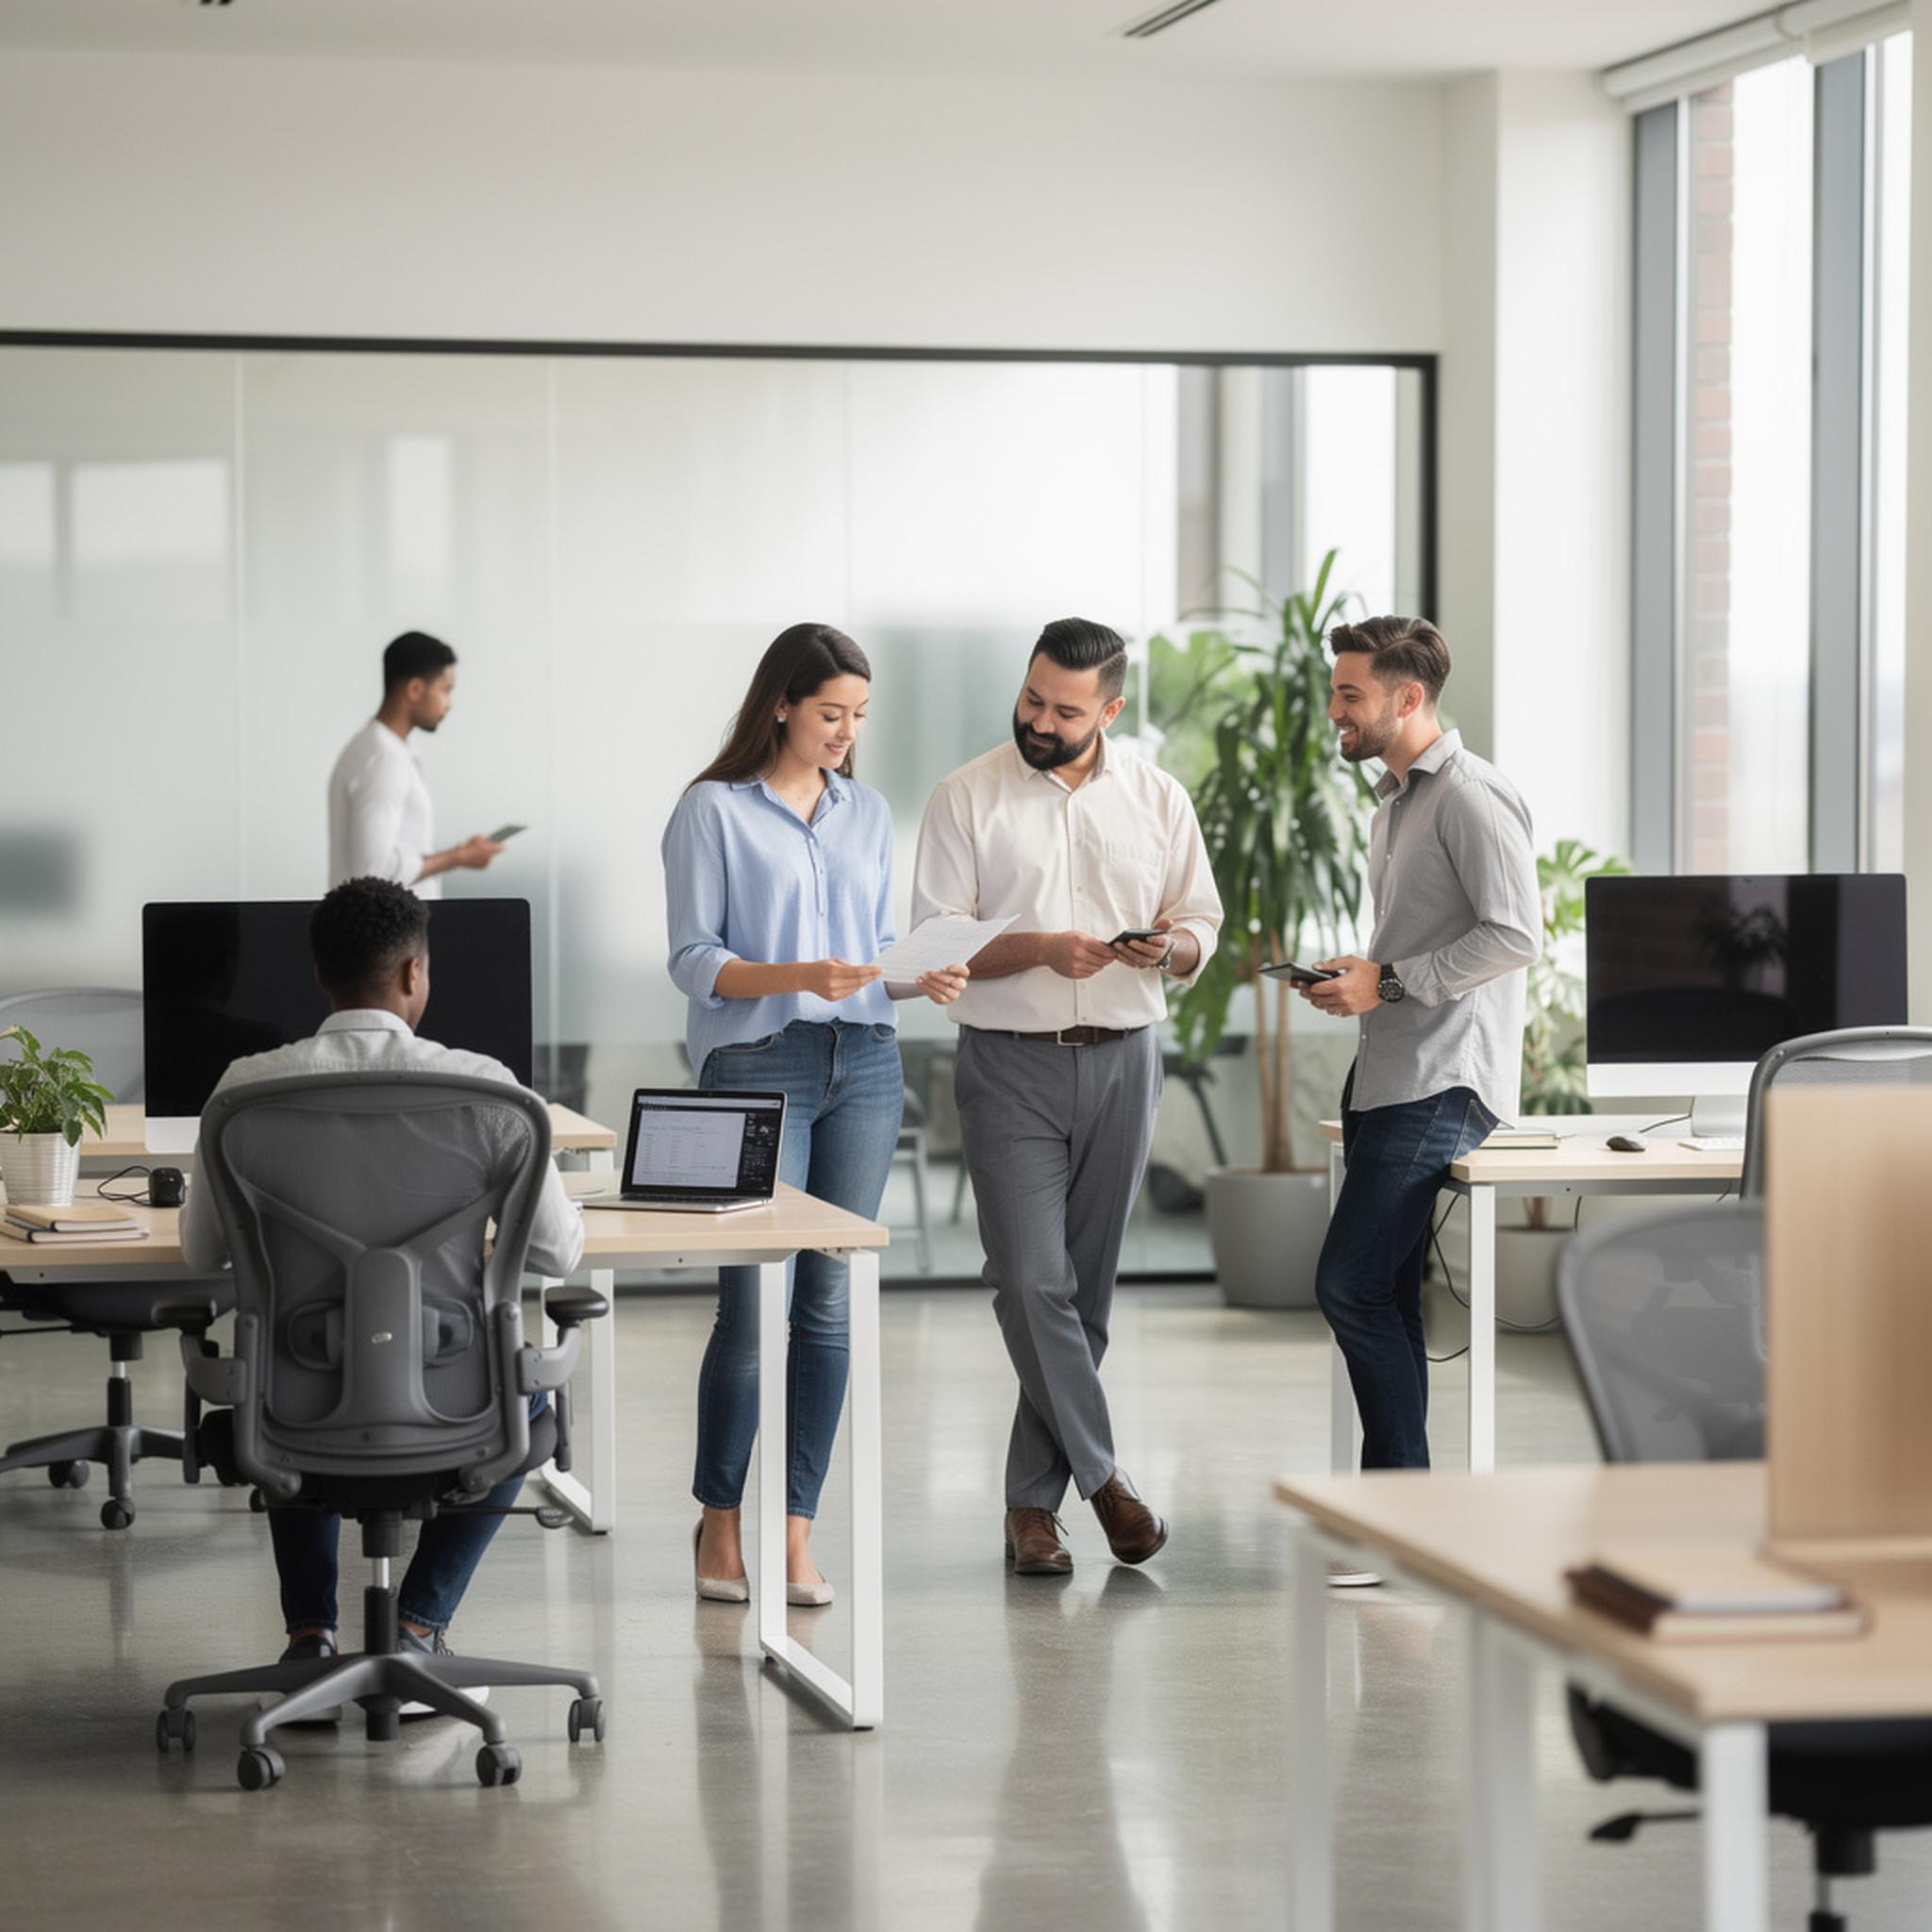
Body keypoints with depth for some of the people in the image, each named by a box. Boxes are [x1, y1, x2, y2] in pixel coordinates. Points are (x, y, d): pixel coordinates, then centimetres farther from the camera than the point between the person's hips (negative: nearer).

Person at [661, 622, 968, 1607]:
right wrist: (797, 977, -20)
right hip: (757, 1064, -5)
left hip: (864, 1063, 5)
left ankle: (796, 1529, 9)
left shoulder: (866, 813, 14)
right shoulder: (715, 810, -2)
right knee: (755, 1303, -7)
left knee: (831, 1305, 3)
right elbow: (692, 959, -6)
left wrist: (923, 979, -3)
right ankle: (720, 1523, 9)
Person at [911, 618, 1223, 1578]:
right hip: (1009, 1066, -3)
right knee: (1033, 1282, -13)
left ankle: (1033, 1499, 14)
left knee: (1086, 1287, 5)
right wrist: (1041, 948, -19)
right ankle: (1102, 1477, -2)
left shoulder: (1159, 798, 8)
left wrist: (1170, 946, -12)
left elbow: (1199, 923, 12)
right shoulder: (967, 798, 0)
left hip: (1122, 1064, 3)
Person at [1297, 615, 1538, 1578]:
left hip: (1440, 1083, -10)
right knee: (1381, 1296, 8)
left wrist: (1388, 983, -17)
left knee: (1351, 1285, -13)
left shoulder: (1473, 798, -11)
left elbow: (1515, 934, -19)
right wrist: (1350, 978, 10)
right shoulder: (1395, 801, 21)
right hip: (1386, 1075, 10)